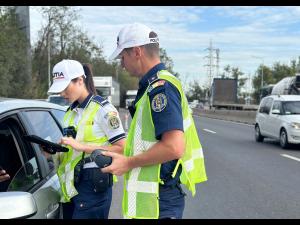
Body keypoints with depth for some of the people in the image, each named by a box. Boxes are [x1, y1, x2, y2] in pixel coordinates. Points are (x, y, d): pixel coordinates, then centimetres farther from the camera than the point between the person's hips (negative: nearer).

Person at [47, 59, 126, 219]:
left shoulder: (103, 109, -10)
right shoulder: (71, 111, 14)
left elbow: (122, 148, -16)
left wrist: (81, 145, -19)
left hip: (93, 184, -7)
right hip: (71, 184, 7)